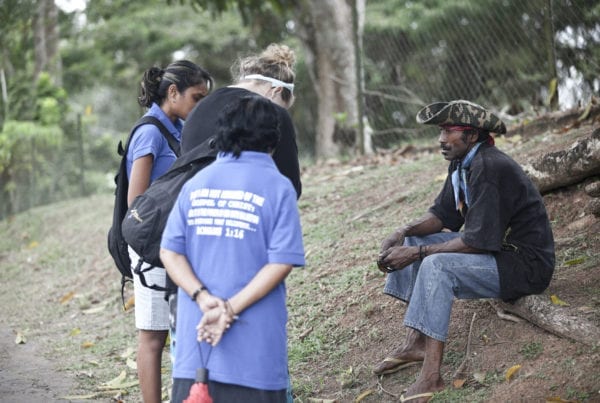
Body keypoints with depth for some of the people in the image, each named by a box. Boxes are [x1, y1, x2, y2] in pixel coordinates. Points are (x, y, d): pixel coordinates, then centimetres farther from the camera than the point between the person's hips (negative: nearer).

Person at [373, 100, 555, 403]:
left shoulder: (490, 169, -24)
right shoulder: (462, 162, 5)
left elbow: (477, 241, -27)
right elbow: (443, 214, 12)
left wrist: (417, 253, -22)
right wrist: (403, 233, -6)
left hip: (527, 264, -10)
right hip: (498, 248, 11)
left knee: (436, 266, -29)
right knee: (413, 240, 8)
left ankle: (431, 375, -30)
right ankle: (415, 343, 1)